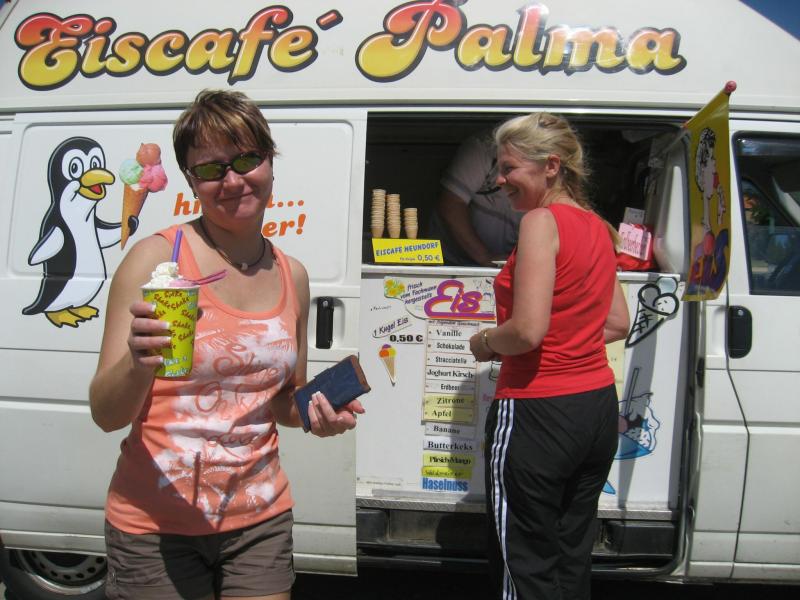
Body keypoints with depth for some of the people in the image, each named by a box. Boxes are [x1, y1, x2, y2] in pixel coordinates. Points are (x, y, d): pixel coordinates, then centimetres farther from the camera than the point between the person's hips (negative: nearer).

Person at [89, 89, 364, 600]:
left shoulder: (292, 275, 3)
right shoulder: (156, 257, -11)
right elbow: (105, 414, -11)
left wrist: (315, 413, -6)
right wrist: (138, 364, -31)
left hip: (260, 520, 4)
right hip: (156, 524, -3)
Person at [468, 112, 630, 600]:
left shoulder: (542, 221, -15)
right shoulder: (597, 226, 11)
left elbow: (527, 330, -23)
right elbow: (616, 324, 18)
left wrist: (484, 342, -5)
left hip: (539, 411, -9)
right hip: (599, 408, 9)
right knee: (572, 557, 21)